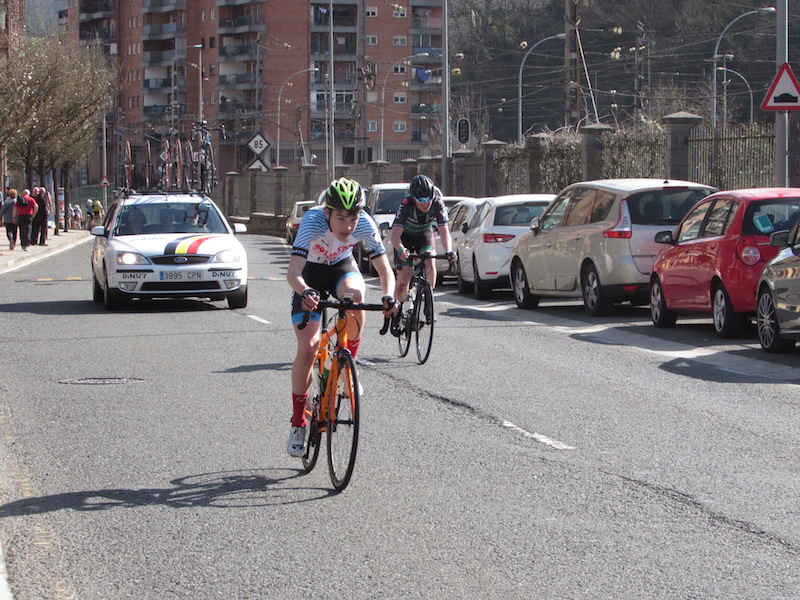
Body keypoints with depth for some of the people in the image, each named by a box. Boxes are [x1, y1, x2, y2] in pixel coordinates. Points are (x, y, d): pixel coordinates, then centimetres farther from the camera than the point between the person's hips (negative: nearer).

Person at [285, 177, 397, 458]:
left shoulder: (364, 224, -28)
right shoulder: (313, 221, -35)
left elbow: (384, 268, -28)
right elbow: (293, 271, -43)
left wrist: (388, 296, -49)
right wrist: (305, 292, -65)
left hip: (342, 267, 2)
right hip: (310, 272, -1)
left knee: (355, 295, -36)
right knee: (307, 347, -13)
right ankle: (298, 423, 2)